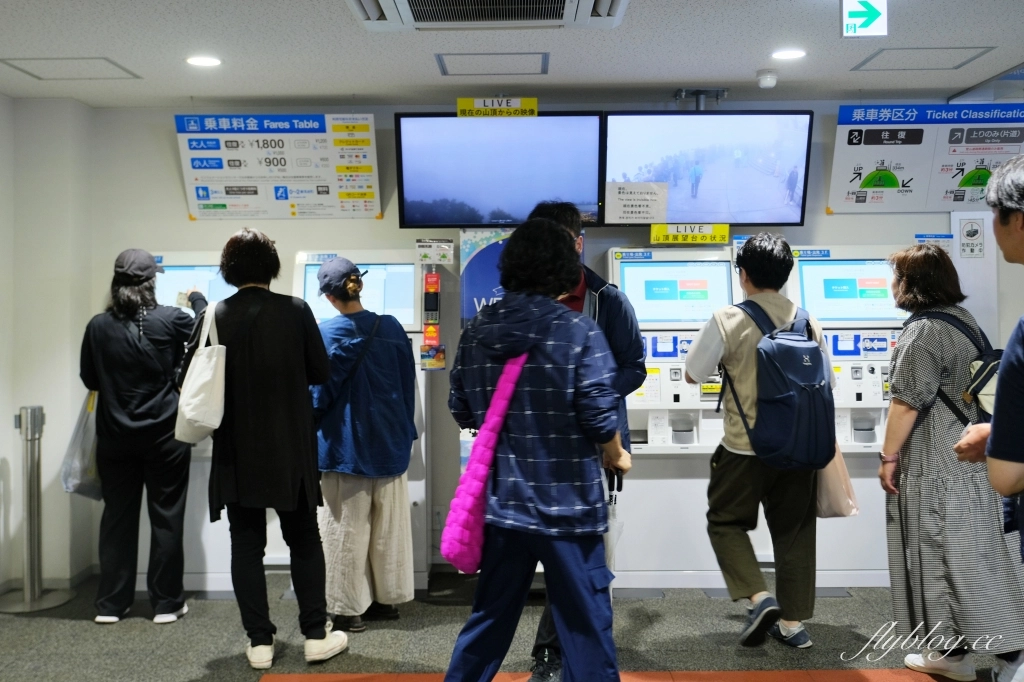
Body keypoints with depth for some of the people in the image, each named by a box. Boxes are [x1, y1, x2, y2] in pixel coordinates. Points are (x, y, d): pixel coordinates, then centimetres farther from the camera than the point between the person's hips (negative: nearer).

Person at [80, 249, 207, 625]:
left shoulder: (98, 326, -2)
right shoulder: (170, 319, -11)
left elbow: (90, 380, 8)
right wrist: (197, 299, 25)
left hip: (115, 437, 3)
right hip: (165, 436, -2)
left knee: (117, 517, 11)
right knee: (166, 518, 6)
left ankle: (110, 604, 17)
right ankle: (166, 603, 13)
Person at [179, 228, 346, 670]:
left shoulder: (216, 316, -7)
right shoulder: (296, 311, -9)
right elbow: (321, 372, -4)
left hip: (237, 451, 1)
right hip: (291, 448, 0)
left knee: (246, 544, 9)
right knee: (304, 541, 12)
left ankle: (260, 642, 12)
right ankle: (316, 636, 14)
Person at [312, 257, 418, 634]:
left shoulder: (329, 333, -14)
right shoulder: (392, 328, 0)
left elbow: (321, 392, -11)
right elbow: (408, 387, 6)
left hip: (347, 446, -5)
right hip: (390, 444, 5)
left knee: (347, 531, 5)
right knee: (389, 527, 13)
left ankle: (349, 609, 12)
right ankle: (386, 599, 23)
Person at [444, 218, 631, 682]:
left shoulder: (477, 331, 1)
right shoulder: (578, 330, -13)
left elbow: (462, 411, 6)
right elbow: (599, 415, -15)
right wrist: (616, 456, 5)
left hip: (501, 497, 5)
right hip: (567, 501, -4)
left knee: (491, 613, 20)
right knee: (585, 621, 8)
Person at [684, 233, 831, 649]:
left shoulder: (728, 321, -11)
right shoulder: (808, 322, 2)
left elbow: (692, 375, -2)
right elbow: (825, 385, 9)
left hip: (745, 447, -4)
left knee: (725, 521, 13)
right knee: (793, 531, 13)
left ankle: (759, 598, -3)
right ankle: (793, 622, 18)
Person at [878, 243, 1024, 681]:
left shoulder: (924, 331, -18)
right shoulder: (965, 319, 11)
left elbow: (907, 402, -20)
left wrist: (888, 456, -13)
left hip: (935, 465, -9)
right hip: (972, 457, 9)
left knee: (941, 553, 1)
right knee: (977, 548, 15)